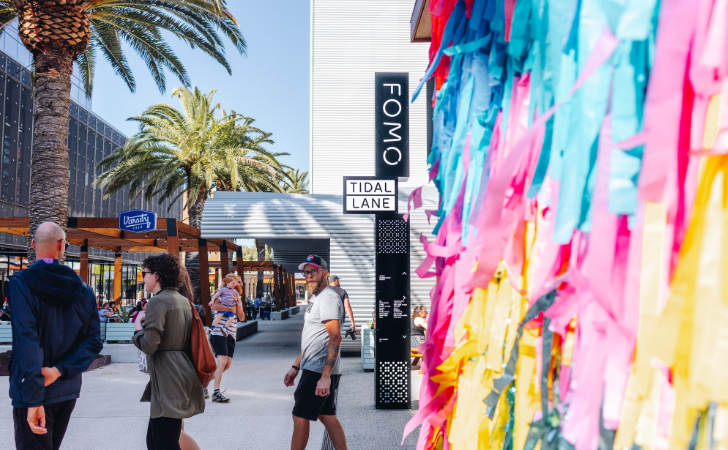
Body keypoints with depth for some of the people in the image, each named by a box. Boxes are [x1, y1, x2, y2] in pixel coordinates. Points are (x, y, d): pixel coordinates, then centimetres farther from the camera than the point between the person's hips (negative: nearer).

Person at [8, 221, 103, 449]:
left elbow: (27, 341, -21)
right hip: (68, 389, 5)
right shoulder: (82, 289, 4)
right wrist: (58, 371, -10)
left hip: (31, 393, -5)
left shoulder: (21, 283, -12)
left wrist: (33, 400, -22)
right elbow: (93, 341, -2)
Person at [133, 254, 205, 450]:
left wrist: (138, 329, 2)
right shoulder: (183, 301, 15)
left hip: (168, 382, -10)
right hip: (183, 373, 10)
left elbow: (149, 346, -19)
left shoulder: (157, 302, -11)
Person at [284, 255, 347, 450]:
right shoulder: (315, 298, 18)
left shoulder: (328, 298, -15)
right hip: (315, 370, 10)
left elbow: (335, 337, -24)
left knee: (300, 417, -3)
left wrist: (325, 376, -28)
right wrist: (295, 367, 22)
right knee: (327, 416, 12)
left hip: (319, 372, -10)